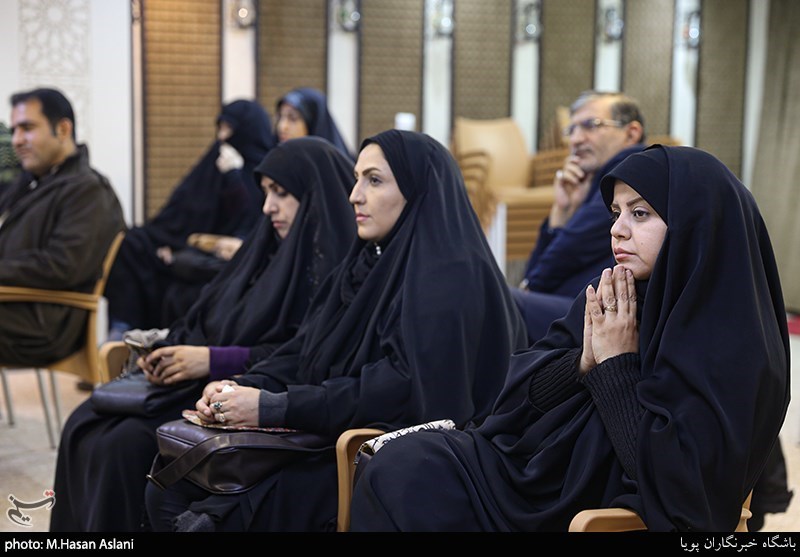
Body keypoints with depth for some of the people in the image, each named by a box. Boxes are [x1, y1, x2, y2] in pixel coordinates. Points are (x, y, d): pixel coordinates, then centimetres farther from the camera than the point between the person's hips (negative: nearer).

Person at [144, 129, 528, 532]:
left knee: (223, 511, -20)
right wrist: (243, 389, -7)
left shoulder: (451, 279, -13)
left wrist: (274, 408, -22)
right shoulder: (369, 263, 14)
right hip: (330, 442, 8)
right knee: (170, 491, -2)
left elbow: (408, 388, -24)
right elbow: (306, 353, 12)